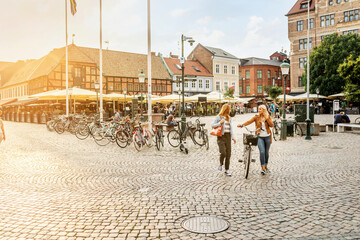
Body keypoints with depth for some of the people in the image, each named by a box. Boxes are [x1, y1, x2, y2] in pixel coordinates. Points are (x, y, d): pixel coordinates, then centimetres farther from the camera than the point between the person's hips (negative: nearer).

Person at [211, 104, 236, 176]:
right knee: (223, 153, -18)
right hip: (221, 136, -5)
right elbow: (212, 125, -6)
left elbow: (231, 128, 16)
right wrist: (220, 123, -18)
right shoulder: (219, 117, -2)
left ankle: (227, 170, 14)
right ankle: (221, 164, 12)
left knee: (228, 154, 4)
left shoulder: (229, 118, 15)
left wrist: (233, 137, 7)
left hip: (228, 136, 5)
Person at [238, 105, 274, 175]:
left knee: (266, 152, 11)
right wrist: (242, 125, -30)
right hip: (260, 137, -2)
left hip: (267, 137, 2)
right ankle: (263, 168, -9)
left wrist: (267, 118, -16)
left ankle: (266, 167, 28)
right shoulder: (256, 117, 0)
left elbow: (272, 125, -6)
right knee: (262, 152, -16)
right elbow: (249, 121, -15)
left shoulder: (268, 117, 4)